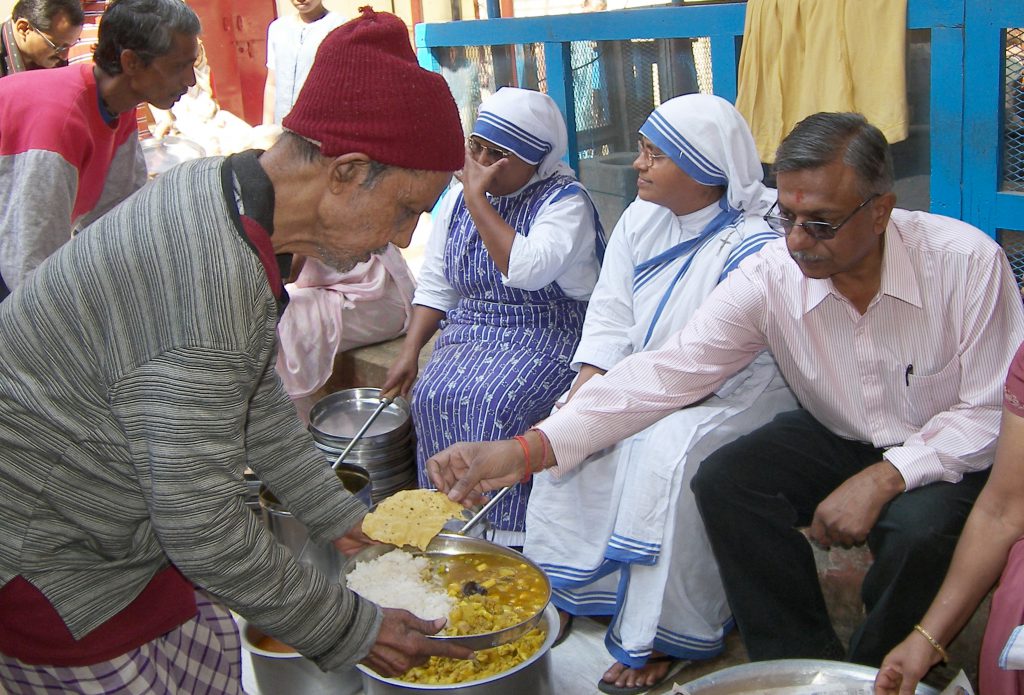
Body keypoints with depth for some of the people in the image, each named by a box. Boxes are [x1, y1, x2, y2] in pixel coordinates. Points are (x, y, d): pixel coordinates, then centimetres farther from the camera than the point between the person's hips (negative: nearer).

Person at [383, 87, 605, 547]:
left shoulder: (565, 201, -10)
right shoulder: (457, 197, 10)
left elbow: (529, 269, -29)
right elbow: (435, 284, 13)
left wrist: (477, 198, -21)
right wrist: (409, 351, 0)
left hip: (547, 333, -5)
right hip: (471, 331, 6)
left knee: (492, 402, -30)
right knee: (433, 396, -22)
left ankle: (502, 531, -15)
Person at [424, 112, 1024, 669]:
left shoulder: (968, 262, -23)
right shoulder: (771, 277, -18)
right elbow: (668, 372, -24)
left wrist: (885, 477, -31)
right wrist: (527, 450, -35)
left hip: (944, 453, -2)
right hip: (837, 439, 3)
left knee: (919, 526, -34)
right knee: (722, 481, -22)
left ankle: (871, 675, 0)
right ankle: (802, 664, -1)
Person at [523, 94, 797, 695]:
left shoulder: (751, 246, -21)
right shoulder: (641, 220, 3)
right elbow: (611, 312, 0)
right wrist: (588, 386, -15)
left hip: (735, 395, -7)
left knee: (668, 450, -32)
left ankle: (664, 634, -15)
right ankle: (558, 586, 6)